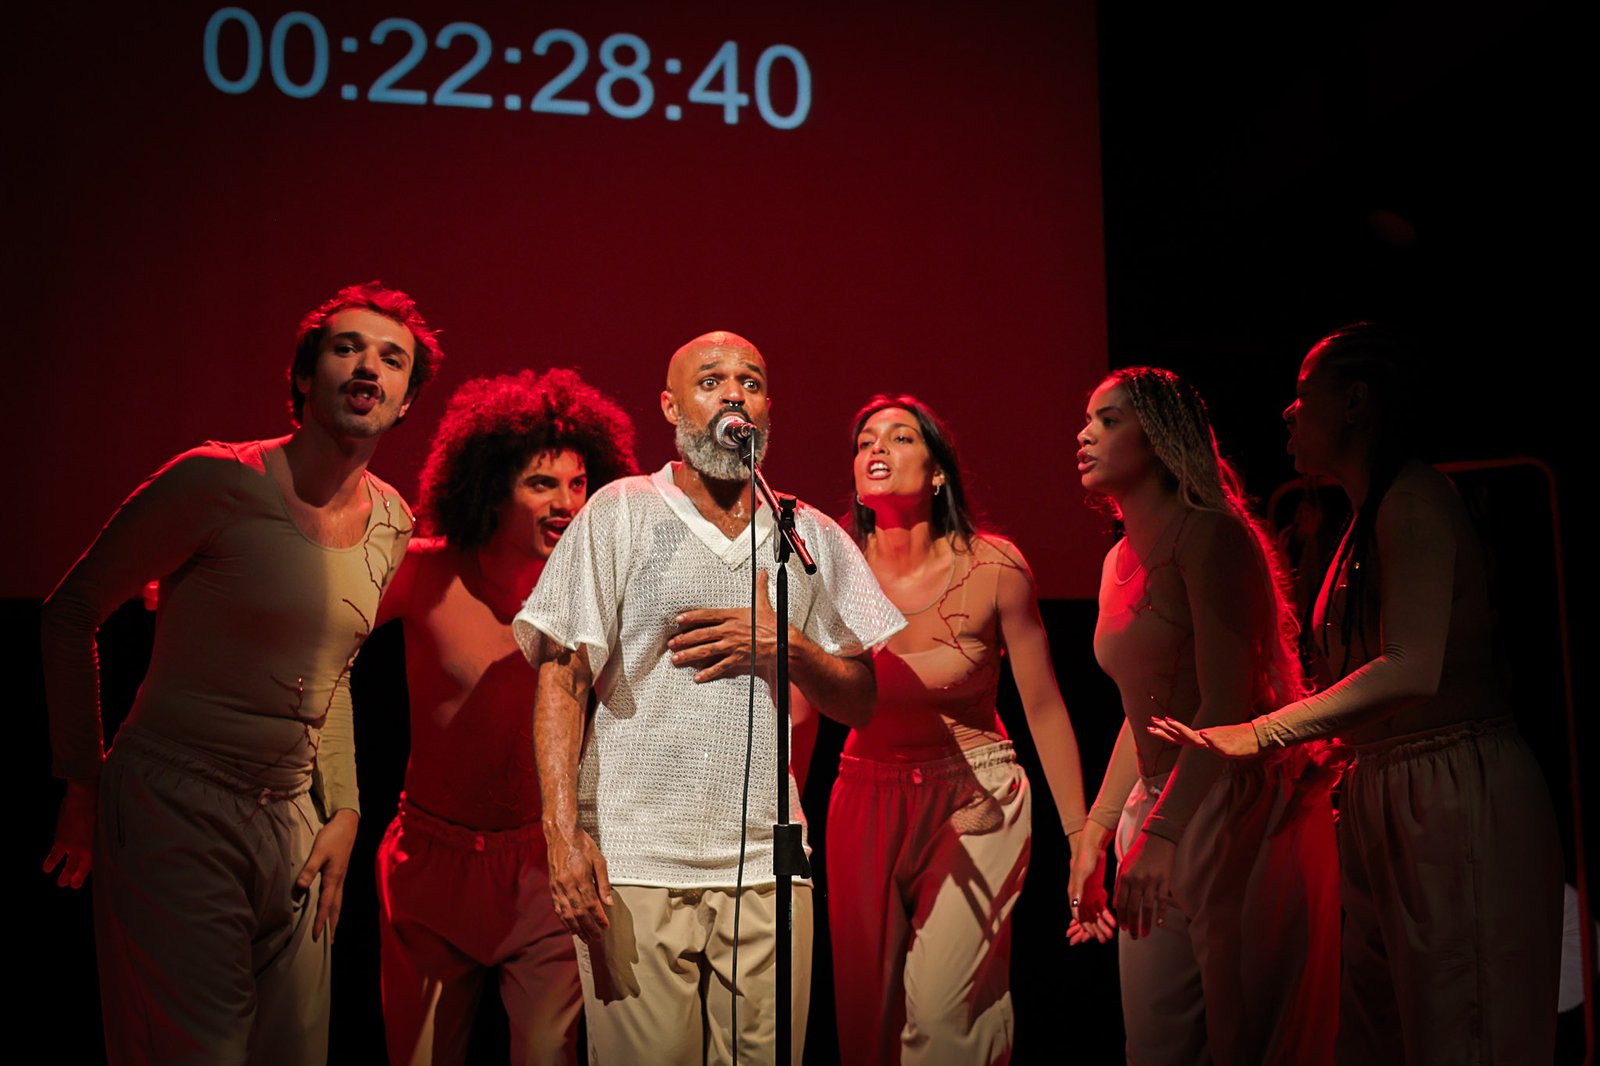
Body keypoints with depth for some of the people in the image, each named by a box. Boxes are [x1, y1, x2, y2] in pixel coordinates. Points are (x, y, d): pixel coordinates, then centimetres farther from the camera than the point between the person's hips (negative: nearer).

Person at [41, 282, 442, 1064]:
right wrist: (82, 785, -1)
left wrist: (342, 811, 11)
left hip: (292, 819, 6)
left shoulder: (392, 523, 5)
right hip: (172, 811, -6)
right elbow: (70, 612, -3)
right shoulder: (218, 481, -14)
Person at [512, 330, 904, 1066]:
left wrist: (785, 647, -7)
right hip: (634, 866, -2)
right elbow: (560, 679, -3)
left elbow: (862, 701, 13)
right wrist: (564, 834, -13)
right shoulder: (620, 514, 3)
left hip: (766, 869, 3)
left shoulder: (813, 536, 11)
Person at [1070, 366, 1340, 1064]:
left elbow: (1226, 705, -20)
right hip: (1163, 807, 8)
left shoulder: (1211, 536, -12)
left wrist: (1160, 835, -25)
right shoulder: (1120, 561, 13)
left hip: (1231, 809, -8)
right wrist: (1093, 835, 18)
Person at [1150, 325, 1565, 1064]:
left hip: (1458, 800, -9)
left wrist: (1262, 734, -25)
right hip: (1383, 798, 9)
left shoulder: (1413, 497, -12)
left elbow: (1413, 668, -24)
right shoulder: (1367, 518, 17)